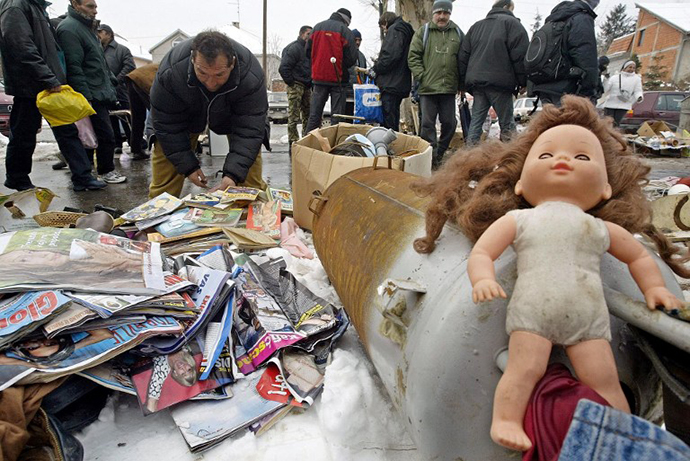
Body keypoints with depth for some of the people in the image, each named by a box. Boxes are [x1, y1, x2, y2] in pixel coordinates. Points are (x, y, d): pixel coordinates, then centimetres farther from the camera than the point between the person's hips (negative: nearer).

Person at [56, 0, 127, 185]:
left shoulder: (87, 26, 19)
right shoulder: (69, 29, -13)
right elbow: (73, 67, -20)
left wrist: (110, 82, 20)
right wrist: (85, 97, -23)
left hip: (101, 94, 10)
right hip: (92, 95, -10)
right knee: (106, 135, -6)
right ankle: (106, 171, 7)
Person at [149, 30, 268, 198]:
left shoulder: (251, 76, -38)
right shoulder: (170, 72, -36)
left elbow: (249, 129, -35)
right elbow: (167, 125, -24)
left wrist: (233, 174, -44)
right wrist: (188, 166, -27)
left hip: (232, 114, 0)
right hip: (187, 115, 0)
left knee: (251, 179, -13)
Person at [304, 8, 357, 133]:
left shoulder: (317, 28, 8)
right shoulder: (345, 31, -7)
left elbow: (308, 51, 11)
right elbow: (352, 58, -10)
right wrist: (342, 66, 10)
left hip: (319, 77, 4)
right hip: (338, 78, -4)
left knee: (314, 114, 9)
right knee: (337, 115, 2)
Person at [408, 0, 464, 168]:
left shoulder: (458, 33, 11)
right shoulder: (423, 32, 5)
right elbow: (413, 57, 0)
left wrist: (461, 84, 6)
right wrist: (421, 76, -10)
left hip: (449, 88, 3)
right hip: (427, 87, -2)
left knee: (449, 123, 6)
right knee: (428, 123, -2)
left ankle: (440, 153, 23)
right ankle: (430, 156, 5)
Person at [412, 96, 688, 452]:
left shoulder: (603, 229, 21)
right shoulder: (517, 220, 11)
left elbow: (639, 256, 35)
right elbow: (481, 253, 2)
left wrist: (653, 288, 19)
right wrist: (483, 279, -18)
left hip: (588, 318, 3)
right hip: (531, 312, -2)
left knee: (604, 381, 0)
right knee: (524, 369, -15)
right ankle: (505, 420, -6)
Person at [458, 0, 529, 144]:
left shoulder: (476, 26, 21)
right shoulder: (511, 22, 3)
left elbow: (463, 56, 18)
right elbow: (520, 55, -6)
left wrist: (464, 81, 19)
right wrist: (522, 82, -1)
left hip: (475, 82, 5)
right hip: (500, 82, -5)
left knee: (476, 120, 7)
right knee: (507, 124, -1)